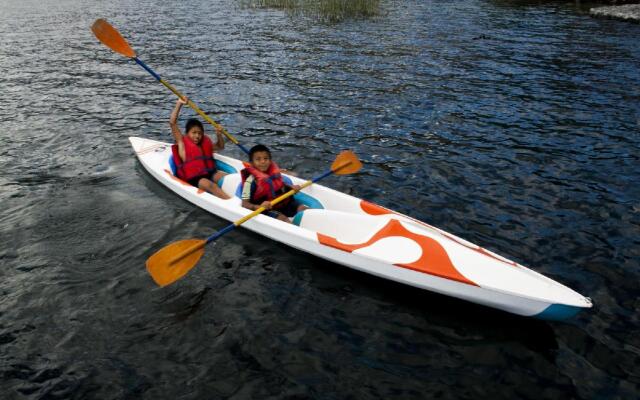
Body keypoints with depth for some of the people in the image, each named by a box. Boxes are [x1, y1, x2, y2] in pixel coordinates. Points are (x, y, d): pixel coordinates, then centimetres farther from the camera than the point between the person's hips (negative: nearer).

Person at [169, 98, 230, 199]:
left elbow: (220, 146, 34)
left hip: (210, 173, 6)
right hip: (194, 179, -6)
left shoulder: (205, 142, 18)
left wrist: (219, 135, 13)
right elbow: (172, 123, -6)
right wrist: (179, 104, -7)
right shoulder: (182, 143, 3)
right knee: (209, 185, -34)